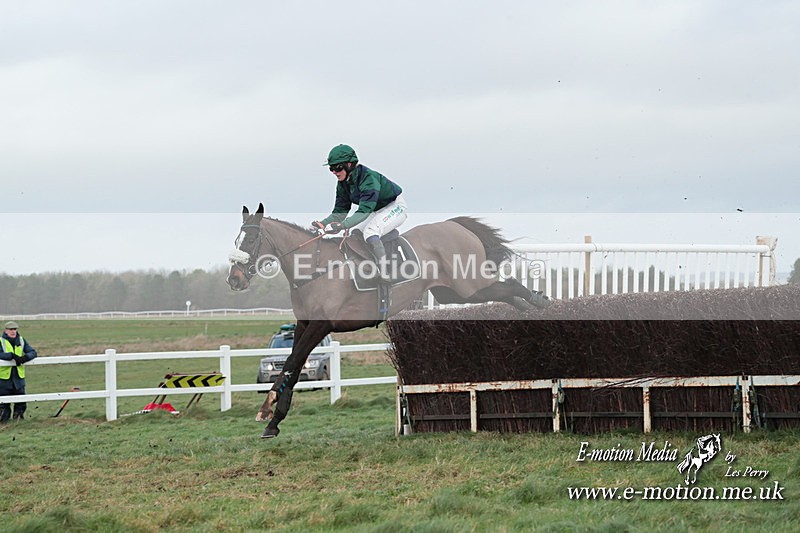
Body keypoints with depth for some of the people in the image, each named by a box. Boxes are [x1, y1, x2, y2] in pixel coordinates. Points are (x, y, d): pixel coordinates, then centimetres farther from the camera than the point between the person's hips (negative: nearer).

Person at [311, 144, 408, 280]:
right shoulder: (343, 184, -6)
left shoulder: (368, 178, -33)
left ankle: (384, 272, -30)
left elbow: (364, 211, -41)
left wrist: (342, 225, -53)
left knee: (370, 232, -30)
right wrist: (322, 224, -22)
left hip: (396, 207, -9)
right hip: (378, 211, 9)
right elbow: (340, 212, -3)